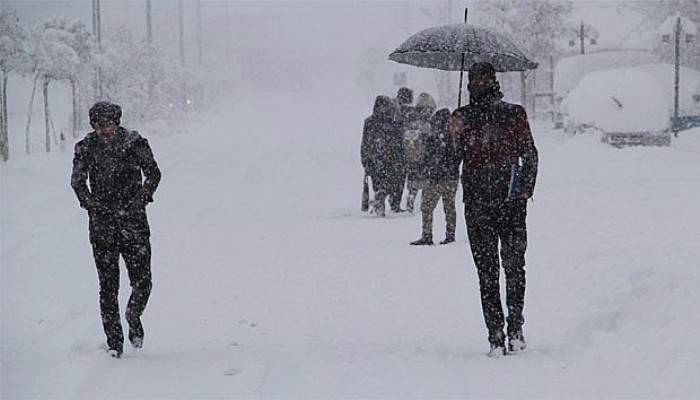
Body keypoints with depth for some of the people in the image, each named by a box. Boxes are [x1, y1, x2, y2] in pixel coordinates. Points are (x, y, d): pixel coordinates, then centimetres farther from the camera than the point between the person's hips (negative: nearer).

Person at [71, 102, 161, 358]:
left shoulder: (134, 143, -1)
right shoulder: (86, 148, 1)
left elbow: (153, 173, -2)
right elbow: (77, 181, -2)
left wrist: (141, 200, -12)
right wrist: (91, 204, -14)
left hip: (134, 222, 0)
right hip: (102, 225, 0)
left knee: (142, 283, -3)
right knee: (108, 286, -1)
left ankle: (134, 318, 28)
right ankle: (114, 341, 7)